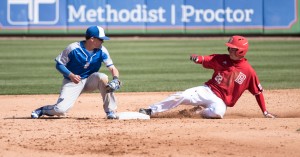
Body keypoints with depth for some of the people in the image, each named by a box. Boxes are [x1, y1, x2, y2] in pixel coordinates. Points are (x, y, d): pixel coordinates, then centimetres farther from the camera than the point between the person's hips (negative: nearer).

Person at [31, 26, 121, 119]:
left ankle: (110, 111, -19)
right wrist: (70, 75, -28)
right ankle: (43, 110, 15)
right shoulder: (73, 48, -18)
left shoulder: (101, 51, -9)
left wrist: (115, 79, -33)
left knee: (102, 77, -30)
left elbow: (112, 68, -11)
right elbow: (59, 64, -11)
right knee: (60, 110, -21)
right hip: (72, 82, -3)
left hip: (90, 81, 3)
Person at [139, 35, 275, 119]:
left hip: (221, 101, -3)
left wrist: (265, 112, -2)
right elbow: (206, 59, -3)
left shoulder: (248, 71, -6)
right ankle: (150, 111, -10)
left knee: (218, 112, -39)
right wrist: (197, 58, -29)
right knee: (181, 96, -16)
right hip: (207, 91, 3)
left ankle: (201, 113, -8)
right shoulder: (222, 59, 3)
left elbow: (258, 92, -1)